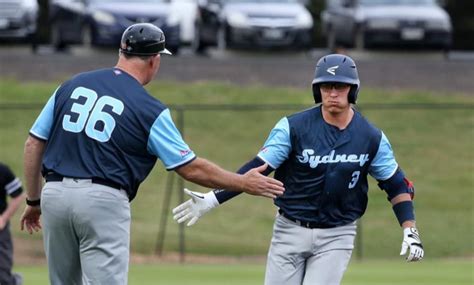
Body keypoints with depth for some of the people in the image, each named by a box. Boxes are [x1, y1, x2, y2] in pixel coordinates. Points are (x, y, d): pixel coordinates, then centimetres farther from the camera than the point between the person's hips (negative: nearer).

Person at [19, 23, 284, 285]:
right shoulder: (149, 109, -3)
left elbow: (34, 144, 10)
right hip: (104, 201, -5)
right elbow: (191, 168, -1)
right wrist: (243, 183, 11)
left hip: (54, 194, 5)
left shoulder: (72, 85, 10)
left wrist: (33, 200, 20)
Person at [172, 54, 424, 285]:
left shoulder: (372, 138, -2)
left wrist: (410, 231, -7)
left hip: (336, 237, 0)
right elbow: (257, 169, -9)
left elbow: (396, 184, 5)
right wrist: (212, 199, -19)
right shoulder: (293, 127, -7)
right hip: (290, 231, 0)